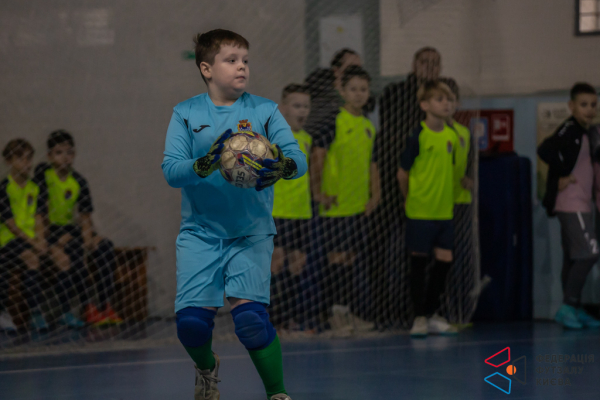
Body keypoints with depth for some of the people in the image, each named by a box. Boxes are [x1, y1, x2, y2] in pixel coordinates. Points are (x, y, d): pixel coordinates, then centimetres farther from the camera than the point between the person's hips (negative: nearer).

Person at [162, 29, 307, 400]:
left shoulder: (265, 111, 1)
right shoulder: (186, 114, 2)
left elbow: (300, 158, -8)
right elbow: (171, 170, -7)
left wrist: (283, 167, -31)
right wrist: (205, 164, -27)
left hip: (251, 231, -1)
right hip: (200, 232, 1)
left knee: (250, 314, -19)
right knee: (191, 319, -9)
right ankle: (207, 368, 27)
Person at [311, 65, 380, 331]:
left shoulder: (368, 128, 13)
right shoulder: (335, 124, -8)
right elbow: (317, 156, -13)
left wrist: (375, 194, 11)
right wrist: (318, 192, -15)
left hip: (360, 206, 6)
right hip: (337, 205, -6)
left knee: (350, 258, 11)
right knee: (337, 257, -5)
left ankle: (347, 311, 16)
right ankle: (335, 312, -1)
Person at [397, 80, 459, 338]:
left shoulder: (451, 136, 5)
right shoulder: (418, 136, -12)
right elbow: (402, 173, -5)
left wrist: (447, 198, 13)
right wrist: (411, 199, 4)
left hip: (444, 210, 5)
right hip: (420, 211, -5)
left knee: (445, 259, 5)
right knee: (419, 261, 2)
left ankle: (432, 314, 19)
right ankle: (420, 317, 10)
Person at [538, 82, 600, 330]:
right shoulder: (569, 130, -14)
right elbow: (545, 150, -30)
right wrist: (561, 177, -21)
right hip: (570, 204, -9)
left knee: (573, 258, 11)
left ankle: (574, 310, 16)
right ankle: (568, 307, -12)